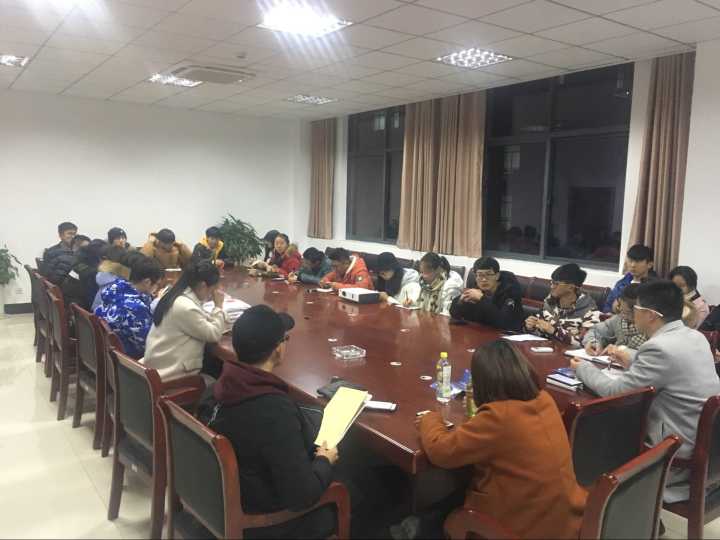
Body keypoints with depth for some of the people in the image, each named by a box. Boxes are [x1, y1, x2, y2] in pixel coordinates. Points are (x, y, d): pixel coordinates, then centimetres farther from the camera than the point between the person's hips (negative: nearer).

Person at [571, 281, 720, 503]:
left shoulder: (660, 347, -24)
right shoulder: (696, 337, 3)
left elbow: (614, 392, -17)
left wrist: (583, 367, -1)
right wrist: (632, 363, 18)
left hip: (684, 457, -8)